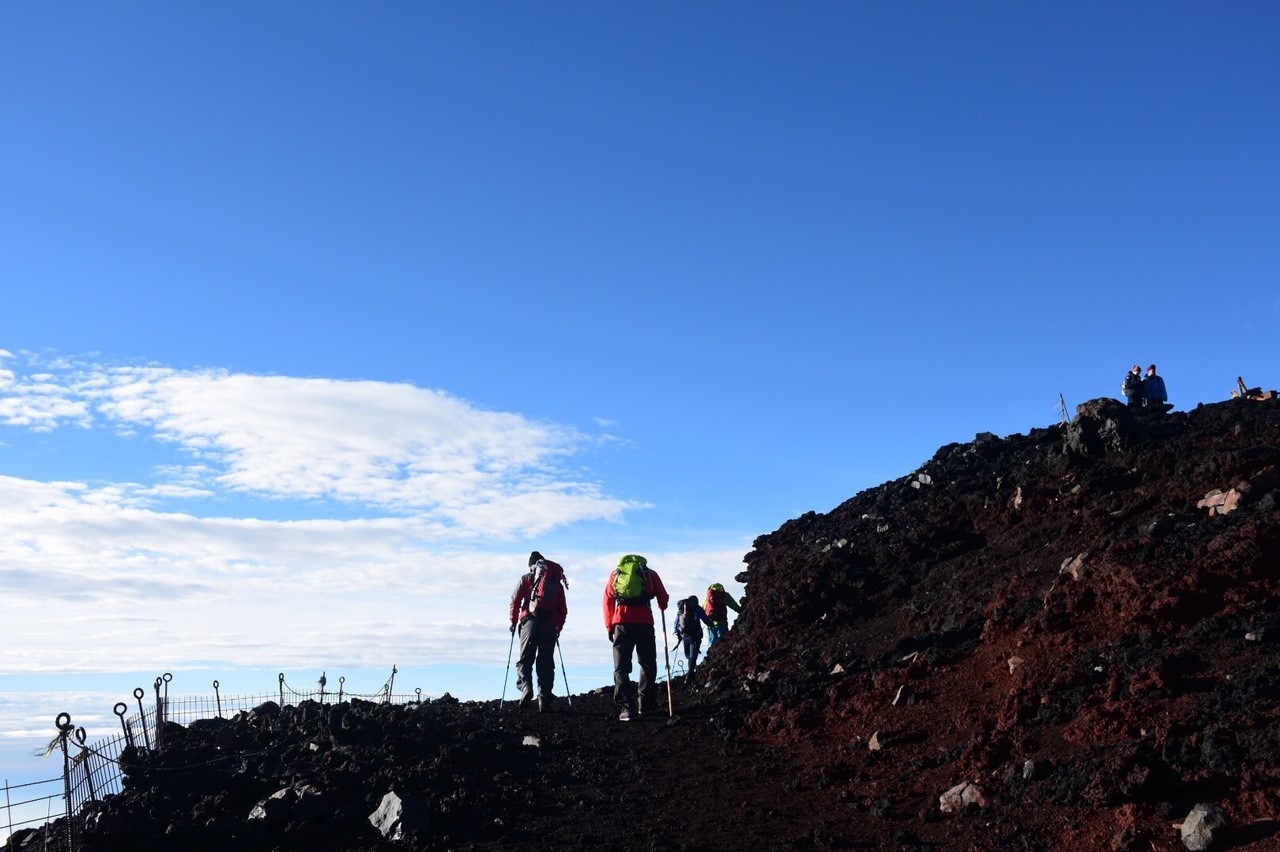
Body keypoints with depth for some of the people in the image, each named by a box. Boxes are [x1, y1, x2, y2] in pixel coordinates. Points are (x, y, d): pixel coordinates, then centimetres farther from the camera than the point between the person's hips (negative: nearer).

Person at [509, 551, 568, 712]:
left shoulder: (526, 579, 12)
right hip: (550, 625, 2)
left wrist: (513, 622, 12)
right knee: (546, 662, 5)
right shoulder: (557, 581, 19)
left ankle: (525, 687, -23)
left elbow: (515, 601, 3)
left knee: (525, 659, 2)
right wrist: (558, 627, 22)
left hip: (530, 621, -2)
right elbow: (563, 609, 14)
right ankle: (544, 698, -2)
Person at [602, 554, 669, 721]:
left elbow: (608, 600, 12)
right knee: (647, 663, 17)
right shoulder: (650, 574, 18)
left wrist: (609, 626, 13)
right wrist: (662, 607, 42)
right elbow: (663, 598, 18)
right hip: (644, 622, 0)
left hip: (621, 622, 0)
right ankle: (645, 702, 16)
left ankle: (627, 707, -7)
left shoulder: (615, 574, 21)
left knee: (621, 667, 4)